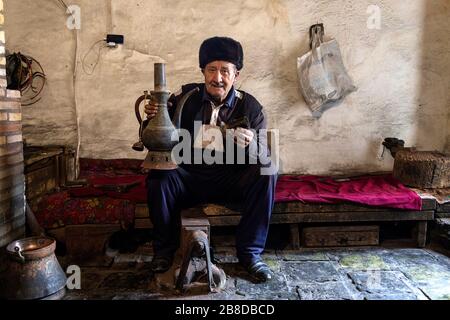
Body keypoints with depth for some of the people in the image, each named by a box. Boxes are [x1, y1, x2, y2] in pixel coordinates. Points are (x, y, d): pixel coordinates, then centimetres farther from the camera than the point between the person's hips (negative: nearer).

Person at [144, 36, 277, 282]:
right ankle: (165, 248, -3)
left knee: (266, 174, -24)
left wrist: (250, 144, -34)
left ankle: (250, 252, -10)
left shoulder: (250, 106, -6)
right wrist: (153, 117, -25)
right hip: (189, 177, 0)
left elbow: (265, 156, -11)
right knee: (159, 176, -28)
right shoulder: (186, 96, -5)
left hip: (230, 181, 0)